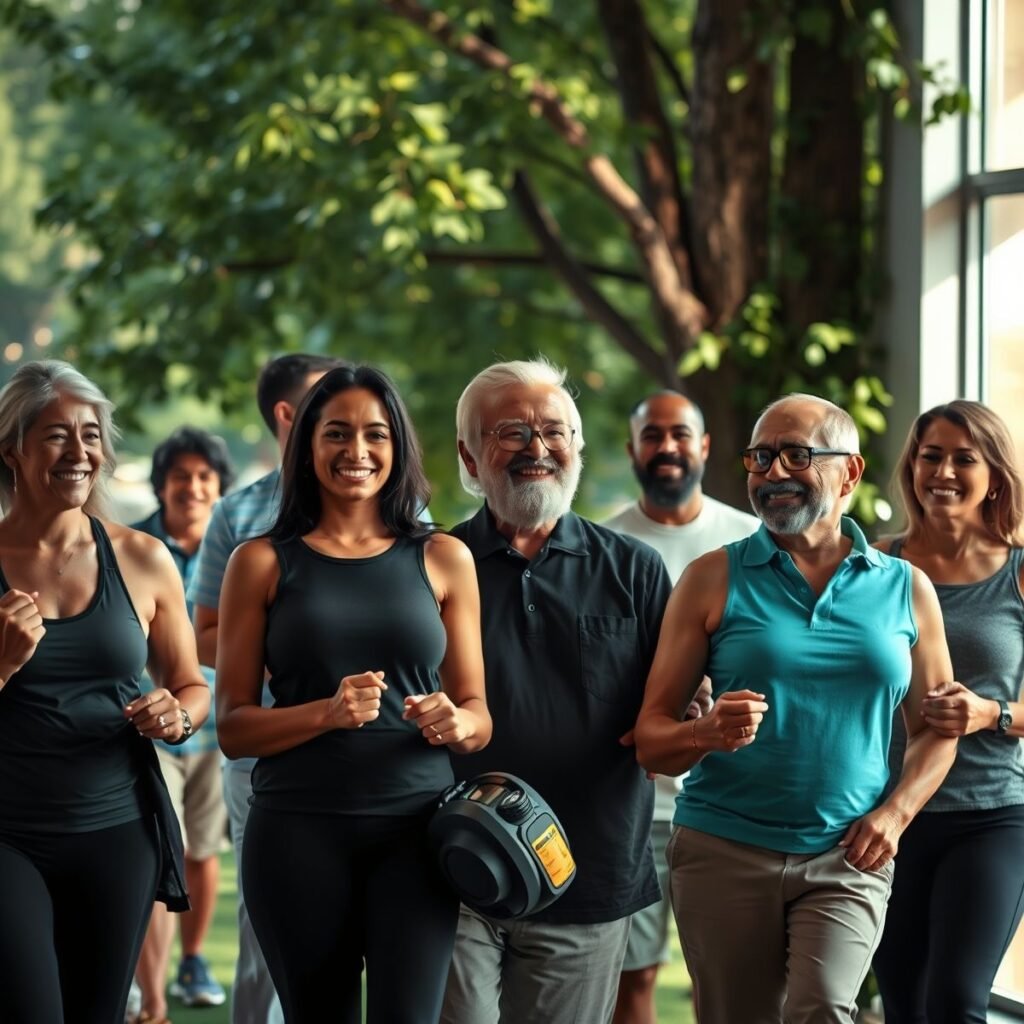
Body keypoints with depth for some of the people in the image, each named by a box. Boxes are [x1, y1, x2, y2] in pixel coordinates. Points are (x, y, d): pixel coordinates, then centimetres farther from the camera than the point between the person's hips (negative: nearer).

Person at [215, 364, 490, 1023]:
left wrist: (455, 723, -9)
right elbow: (232, 727, 2)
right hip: (299, 833, 0)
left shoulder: (443, 559, 9)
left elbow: (478, 716, 14)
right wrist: (328, 712, -15)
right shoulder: (262, 562, 6)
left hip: (416, 828, 1)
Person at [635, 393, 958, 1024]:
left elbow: (935, 727, 14)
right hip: (725, 852, 0)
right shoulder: (715, 580, 3)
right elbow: (651, 740, 2)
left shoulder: (906, 590, 8)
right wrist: (709, 733, -20)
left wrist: (896, 811, -3)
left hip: (847, 860, 0)